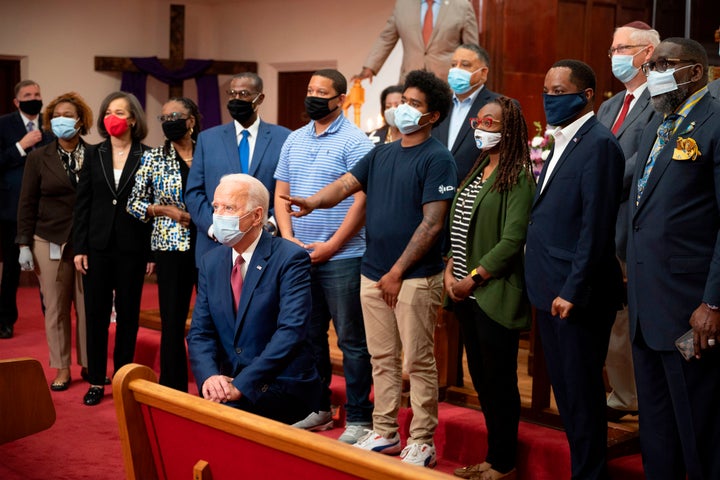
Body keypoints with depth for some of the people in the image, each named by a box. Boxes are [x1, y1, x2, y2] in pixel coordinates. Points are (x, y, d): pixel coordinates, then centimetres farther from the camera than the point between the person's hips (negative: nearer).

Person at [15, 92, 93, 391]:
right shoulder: (39, 158, 4)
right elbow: (27, 204, 4)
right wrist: (24, 245, 0)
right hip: (50, 242, 1)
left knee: (88, 307, 2)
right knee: (55, 308, 5)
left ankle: (89, 363, 15)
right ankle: (62, 369, 15)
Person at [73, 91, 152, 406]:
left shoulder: (147, 157, -1)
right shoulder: (93, 154, 5)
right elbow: (82, 203, 5)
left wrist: (153, 251, -6)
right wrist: (79, 247, -1)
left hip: (132, 247, -2)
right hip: (97, 246, 2)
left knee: (128, 314, 7)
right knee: (96, 313, 5)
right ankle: (96, 380, 14)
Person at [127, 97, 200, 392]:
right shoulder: (153, 158, 3)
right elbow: (134, 203, 4)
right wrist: (165, 209, -10)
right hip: (171, 249, -1)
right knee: (173, 322, 3)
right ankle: (174, 390, 14)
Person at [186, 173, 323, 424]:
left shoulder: (290, 258, -9)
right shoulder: (210, 262, 11)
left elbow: (291, 331, -20)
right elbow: (200, 332, 6)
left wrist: (241, 385, -26)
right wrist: (209, 376, -16)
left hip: (285, 385, -5)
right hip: (231, 384, 5)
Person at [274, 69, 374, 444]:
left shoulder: (354, 141, -7)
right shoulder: (294, 140, 12)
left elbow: (362, 201, -13)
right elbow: (281, 195, 14)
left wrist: (329, 247, -14)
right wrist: (288, 238, -2)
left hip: (341, 258, -6)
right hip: (299, 257, 6)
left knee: (351, 339, 1)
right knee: (309, 335, 14)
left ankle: (358, 417, 9)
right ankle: (318, 408, 27)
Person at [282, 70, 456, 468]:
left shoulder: (437, 159, -8)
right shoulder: (382, 154, 13)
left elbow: (432, 223, -13)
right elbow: (345, 184, 3)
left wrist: (397, 273, -14)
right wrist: (312, 202, -19)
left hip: (414, 278, -7)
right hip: (373, 274, 7)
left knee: (417, 362, 1)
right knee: (382, 359, 13)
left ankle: (422, 442, 11)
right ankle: (384, 433, 24)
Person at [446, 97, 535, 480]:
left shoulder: (518, 178, -9)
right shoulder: (476, 171, 15)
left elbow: (512, 240, -16)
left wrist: (473, 279, -16)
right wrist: (450, 271, 2)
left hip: (494, 295, -8)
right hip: (465, 295, 8)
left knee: (500, 381, 1)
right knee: (481, 379, 13)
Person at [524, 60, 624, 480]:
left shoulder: (598, 144, -13)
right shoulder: (563, 143, 16)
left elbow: (596, 226, -19)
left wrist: (573, 291, -21)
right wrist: (546, 286, 12)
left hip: (576, 295, -9)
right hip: (550, 290, 9)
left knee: (581, 393, 0)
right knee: (565, 389, 16)